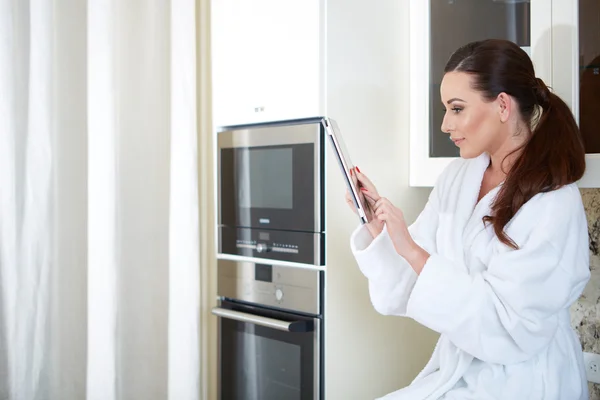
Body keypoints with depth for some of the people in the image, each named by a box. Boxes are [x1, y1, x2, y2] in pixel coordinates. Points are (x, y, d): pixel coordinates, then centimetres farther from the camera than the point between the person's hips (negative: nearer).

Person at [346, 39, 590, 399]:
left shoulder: (555, 203, -17)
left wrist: (411, 250, -24)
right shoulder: (456, 177, 1)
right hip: (456, 371, 5)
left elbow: (508, 328, -21)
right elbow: (413, 280, 4)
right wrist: (376, 221, -11)